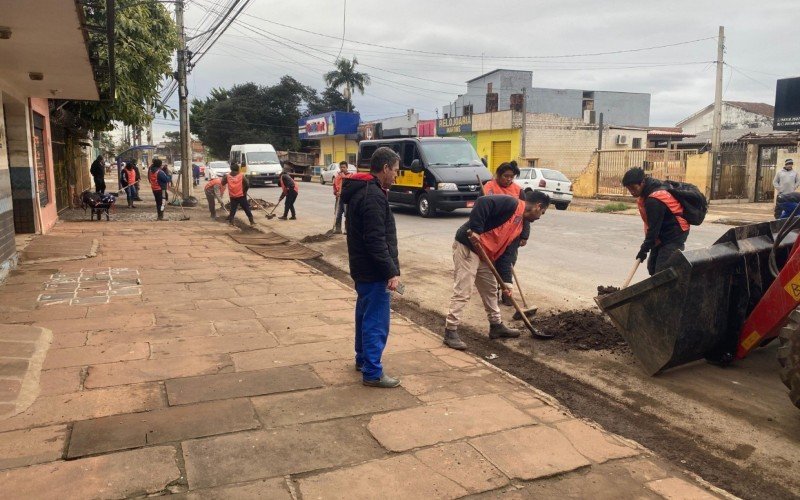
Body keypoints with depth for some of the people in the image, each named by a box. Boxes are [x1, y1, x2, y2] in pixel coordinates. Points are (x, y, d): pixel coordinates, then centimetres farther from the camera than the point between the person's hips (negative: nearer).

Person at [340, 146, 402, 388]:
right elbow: (376, 241, -26)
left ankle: (362, 358, 36)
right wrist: (391, 272, -23)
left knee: (365, 314, 22)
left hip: (362, 268, 11)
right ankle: (372, 373, 5)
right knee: (377, 322, -3)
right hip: (374, 271, -11)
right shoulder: (373, 196, -21)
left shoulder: (361, 190, 11)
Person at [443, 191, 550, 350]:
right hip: (467, 247, -10)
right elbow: (482, 202, -27)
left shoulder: (521, 225, 14)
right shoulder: (511, 203, -14)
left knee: (490, 290, 19)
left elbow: (505, 251, 14)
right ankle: (450, 332, -2)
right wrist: (475, 230, -30)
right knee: (462, 292, -9)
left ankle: (496, 326, 34)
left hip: (485, 254, 10)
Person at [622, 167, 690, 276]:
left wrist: (644, 249, -16)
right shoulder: (648, 193, 3)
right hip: (663, 234, 10)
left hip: (673, 235, -10)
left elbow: (654, 227, -24)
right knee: (652, 267, 13)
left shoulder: (654, 200, -28)